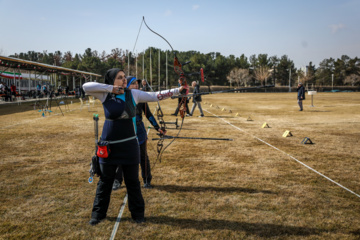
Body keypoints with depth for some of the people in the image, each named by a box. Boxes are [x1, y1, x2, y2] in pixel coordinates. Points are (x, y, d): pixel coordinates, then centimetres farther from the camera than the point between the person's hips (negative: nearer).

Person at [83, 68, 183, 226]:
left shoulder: (133, 94, 1)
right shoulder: (105, 95, -3)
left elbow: (156, 96, 2)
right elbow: (86, 87, -14)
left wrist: (177, 90, -3)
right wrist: (110, 88, -17)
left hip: (129, 145, 1)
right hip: (109, 145, -1)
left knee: (132, 181, 11)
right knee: (105, 182, 12)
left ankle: (137, 213, 26)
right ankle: (98, 214, 28)